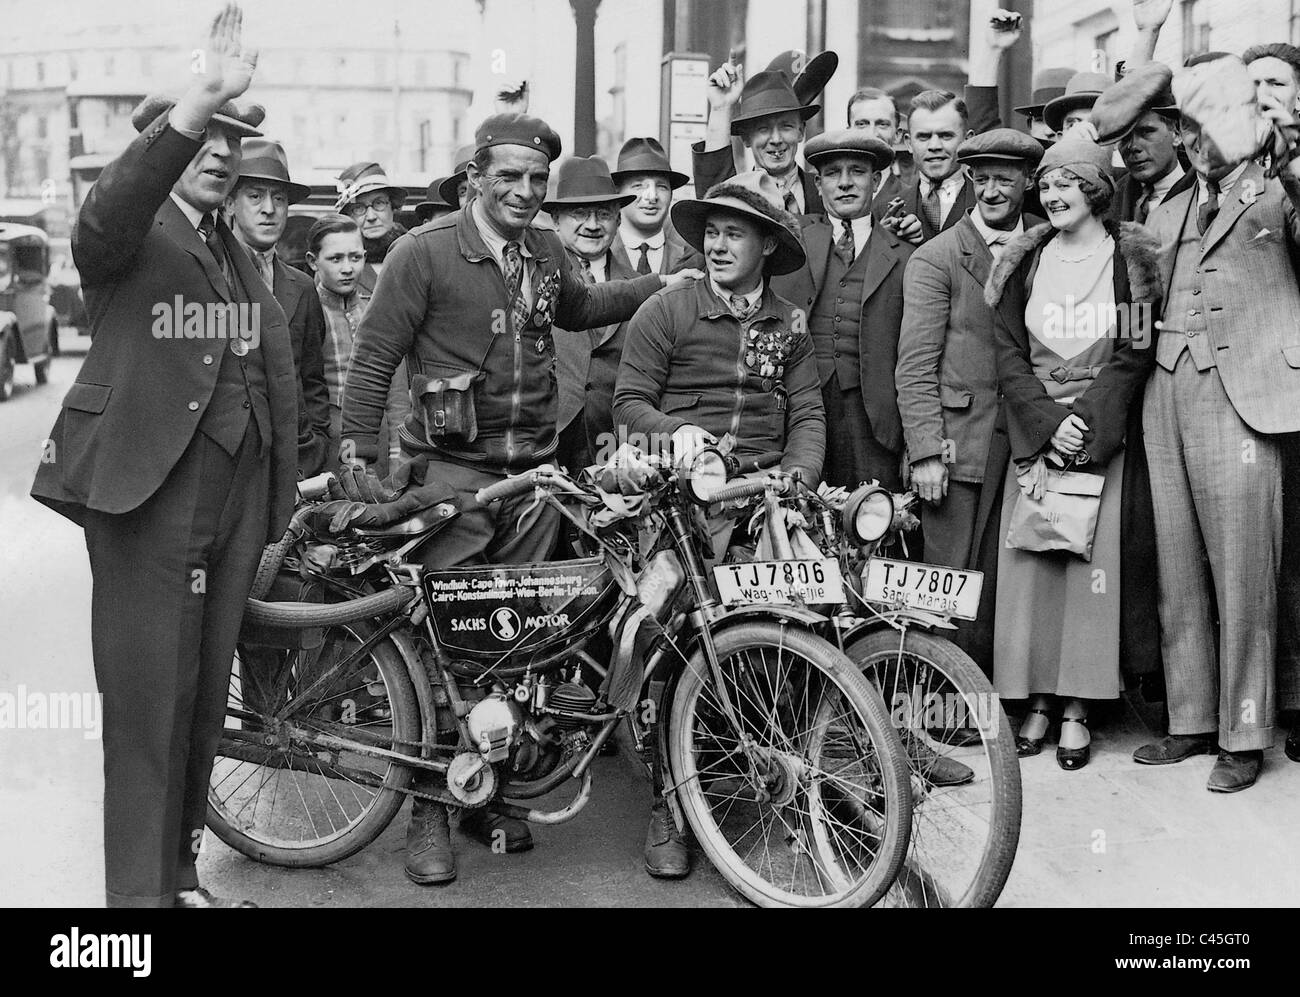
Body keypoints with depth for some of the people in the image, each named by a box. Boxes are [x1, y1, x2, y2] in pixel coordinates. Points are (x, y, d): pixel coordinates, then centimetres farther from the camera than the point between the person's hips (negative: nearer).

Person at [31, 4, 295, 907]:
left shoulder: (237, 252, 20)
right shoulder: (131, 234, -2)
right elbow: (108, 211, -27)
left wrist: (280, 493, 12)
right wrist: (198, 104, -40)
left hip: (234, 501, 7)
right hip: (147, 495, -6)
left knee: (205, 696, 11)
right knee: (148, 698, -3)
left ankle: (182, 874, 24)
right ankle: (140, 891, 6)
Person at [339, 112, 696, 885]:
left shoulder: (547, 252, 12)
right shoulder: (426, 251, -6)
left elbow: (578, 306, 34)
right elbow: (374, 359, -5)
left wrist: (661, 287, 31)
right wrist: (360, 460, -9)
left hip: (533, 472, 5)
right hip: (453, 471, -5)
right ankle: (430, 808, 6)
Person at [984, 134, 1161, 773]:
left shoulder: (1131, 259, 1)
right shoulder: (1024, 261, 9)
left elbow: (1134, 356, -4)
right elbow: (1008, 354, 4)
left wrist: (1087, 428, -13)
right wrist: (1047, 424, -9)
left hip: (1103, 432, -2)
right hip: (1032, 429, 3)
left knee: (1091, 563, -7)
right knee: (1028, 562, -2)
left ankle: (1077, 709, 0)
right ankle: (1037, 701, 5)